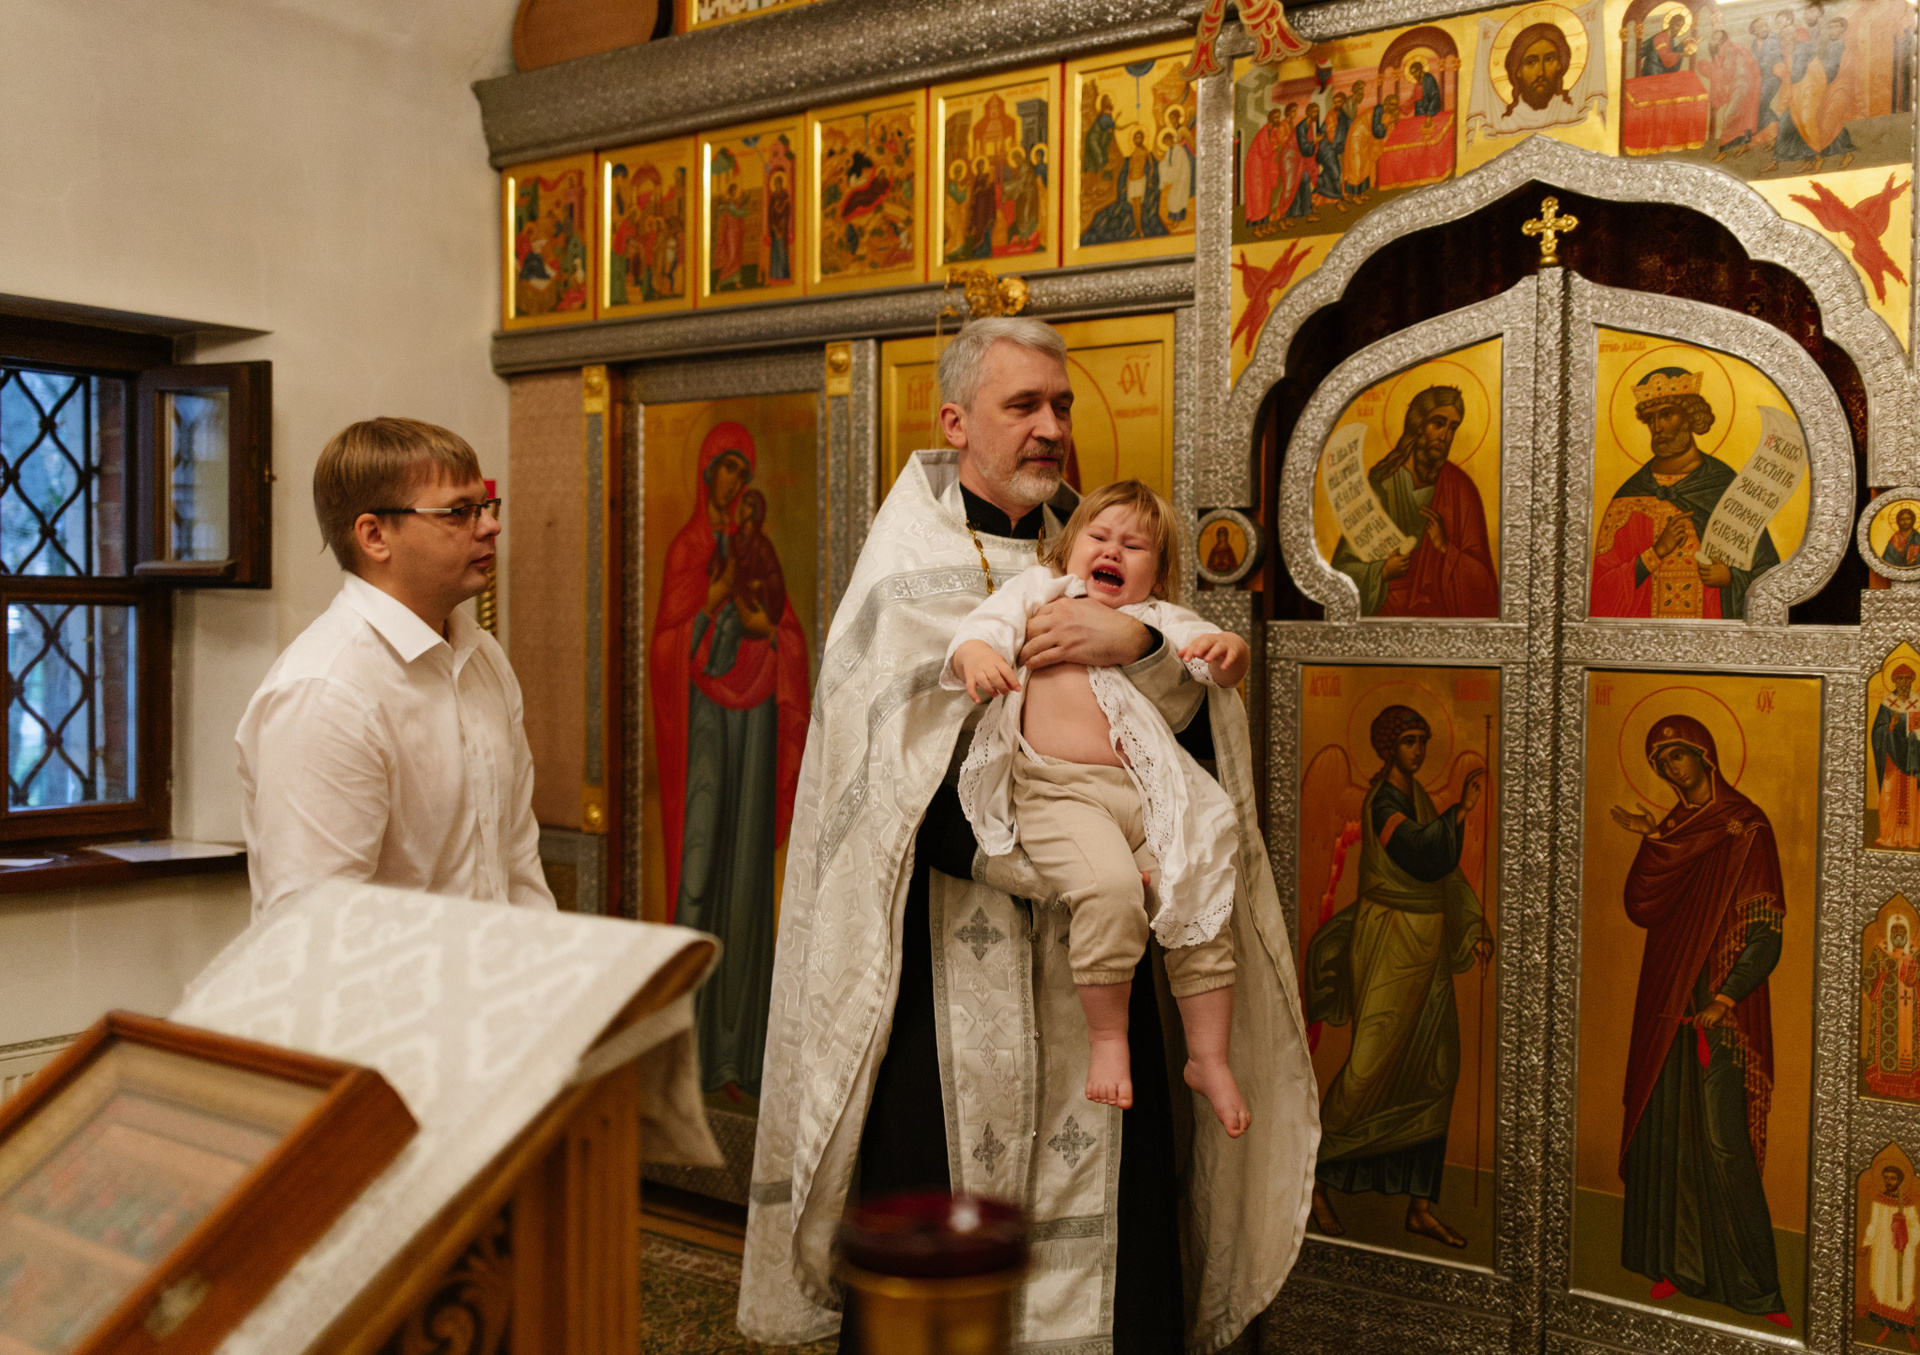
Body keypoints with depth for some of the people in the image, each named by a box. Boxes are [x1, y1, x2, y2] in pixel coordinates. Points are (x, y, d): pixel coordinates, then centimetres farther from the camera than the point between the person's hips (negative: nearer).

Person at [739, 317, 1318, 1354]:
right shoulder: (907, 578, -3)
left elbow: (1197, 733, 3)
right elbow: (912, 797, -14)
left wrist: (1138, 644, -17)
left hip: (1093, 958, 4)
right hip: (950, 964, -4)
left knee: (1108, 1219, 4)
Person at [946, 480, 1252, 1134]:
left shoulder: (1159, 620, 20)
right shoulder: (1039, 594, 17)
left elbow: (1215, 662, 5)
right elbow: (982, 627, 2)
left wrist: (1229, 650, -20)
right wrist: (976, 655, -22)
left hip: (1150, 789, 3)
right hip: (1058, 790, -3)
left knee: (1199, 901, -8)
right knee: (1109, 889, -28)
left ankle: (1208, 1058, 11)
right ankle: (1108, 1038, -7)